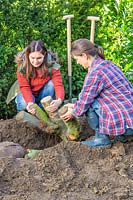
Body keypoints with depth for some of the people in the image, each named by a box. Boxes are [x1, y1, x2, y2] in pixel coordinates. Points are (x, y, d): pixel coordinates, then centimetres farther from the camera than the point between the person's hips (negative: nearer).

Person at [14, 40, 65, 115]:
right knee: (24, 103, -33)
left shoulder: (52, 64, -24)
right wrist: (30, 102, -44)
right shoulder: (22, 65, -21)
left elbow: (58, 84, -32)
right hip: (29, 95, -1)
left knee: (51, 83, -29)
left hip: (45, 94, 1)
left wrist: (59, 100, -55)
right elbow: (24, 87, -23)